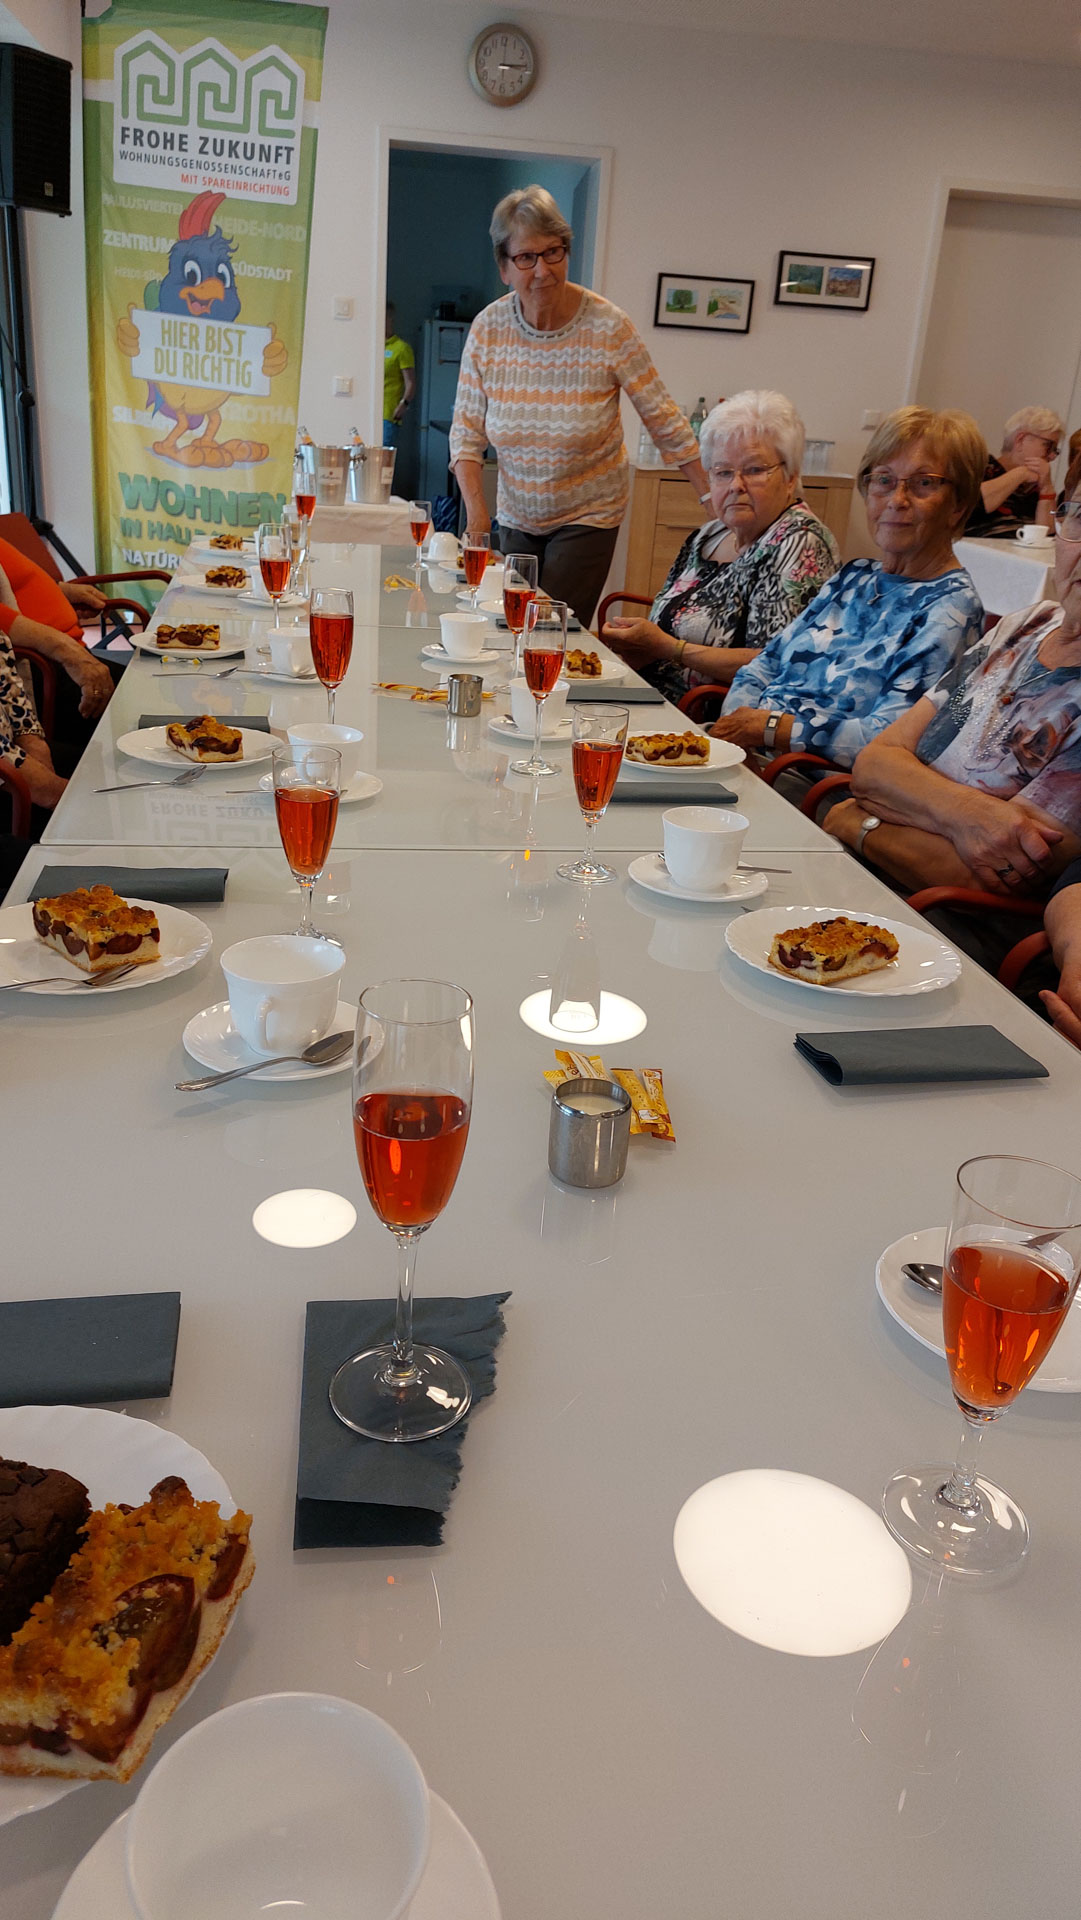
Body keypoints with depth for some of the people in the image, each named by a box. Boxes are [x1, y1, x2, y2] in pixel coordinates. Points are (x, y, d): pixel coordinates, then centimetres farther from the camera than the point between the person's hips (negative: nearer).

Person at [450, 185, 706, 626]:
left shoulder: (607, 326, -15)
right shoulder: (488, 329, -8)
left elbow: (663, 420, -10)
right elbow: (467, 432, -4)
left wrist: (714, 497, -12)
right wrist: (476, 511, -19)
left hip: (589, 515, -3)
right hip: (516, 517, 4)